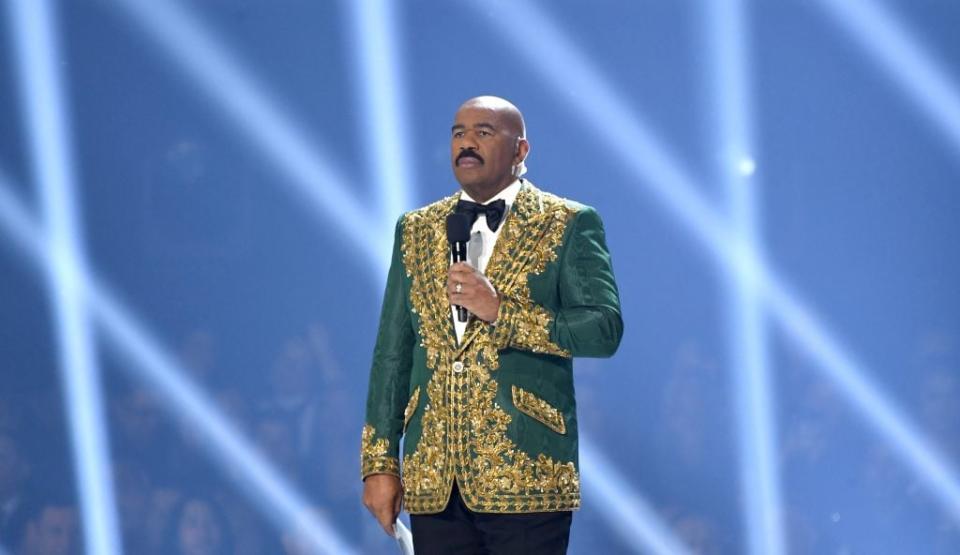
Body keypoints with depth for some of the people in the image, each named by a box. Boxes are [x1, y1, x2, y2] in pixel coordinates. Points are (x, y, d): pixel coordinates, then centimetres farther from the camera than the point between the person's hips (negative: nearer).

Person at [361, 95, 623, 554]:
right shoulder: (416, 229, 16)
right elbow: (392, 349, 13)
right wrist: (379, 463, 7)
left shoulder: (569, 225, 3)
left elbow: (605, 330, -8)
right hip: (433, 481, 4)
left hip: (525, 476, -4)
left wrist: (501, 312, -17)